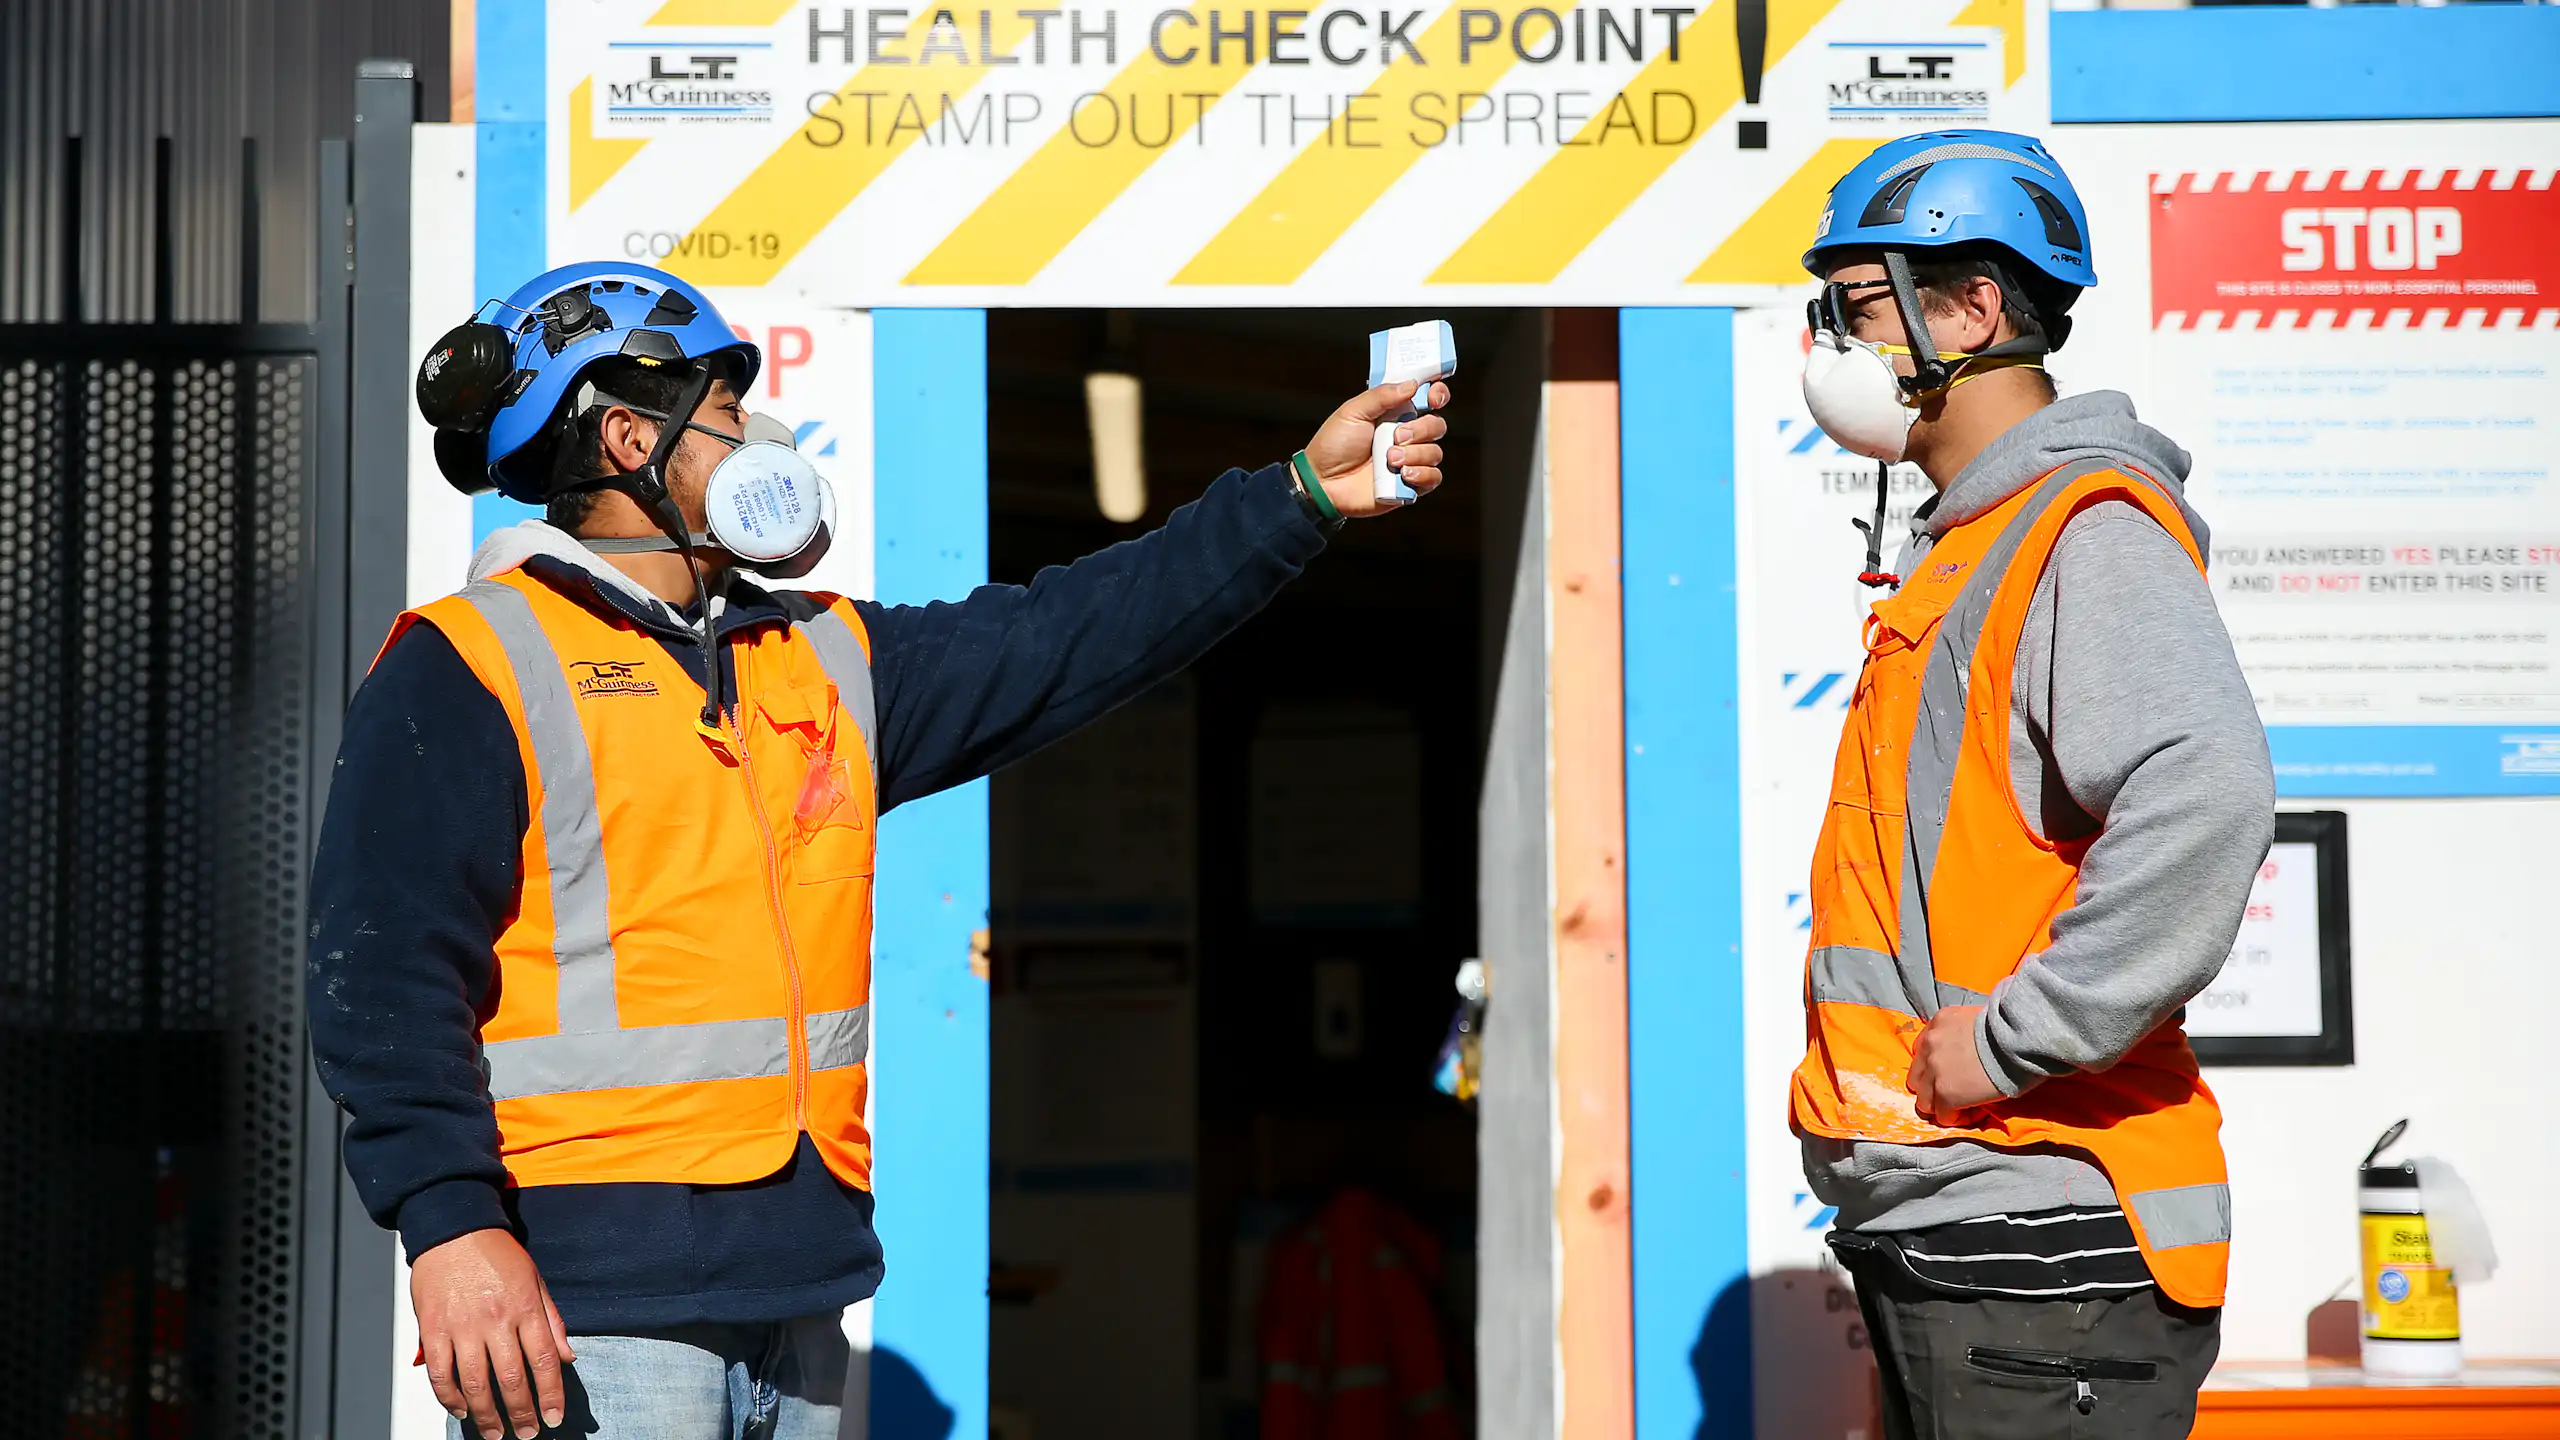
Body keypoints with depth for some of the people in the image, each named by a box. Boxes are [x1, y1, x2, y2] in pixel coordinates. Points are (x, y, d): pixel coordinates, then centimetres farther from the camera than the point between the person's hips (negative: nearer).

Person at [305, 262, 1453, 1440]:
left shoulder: (821, 660, 18)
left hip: (795, 1283, 7)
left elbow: (1062, 638, 18)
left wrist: (1302, 498, 15)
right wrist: (448, 1223, -22)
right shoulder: (467, 671, -4)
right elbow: (384, 975, -11)